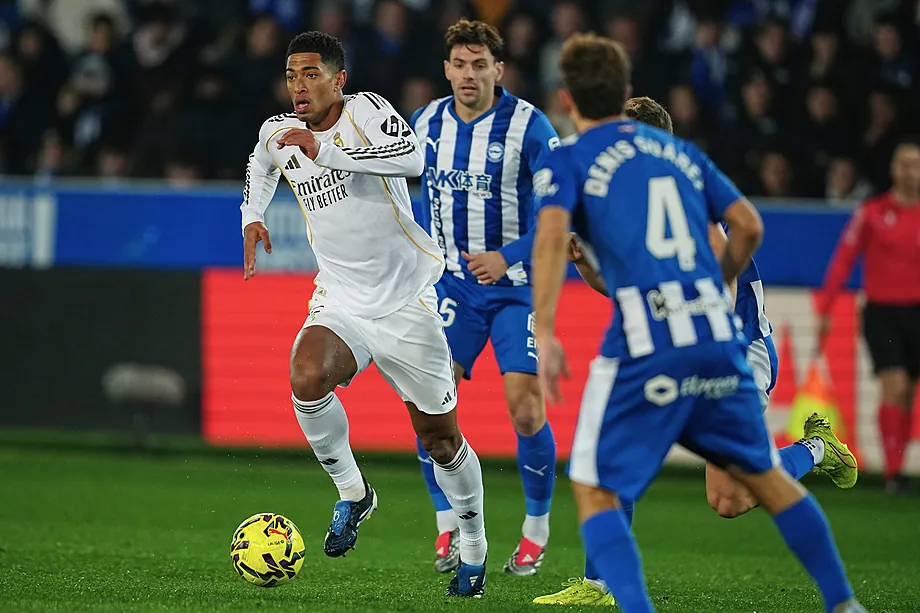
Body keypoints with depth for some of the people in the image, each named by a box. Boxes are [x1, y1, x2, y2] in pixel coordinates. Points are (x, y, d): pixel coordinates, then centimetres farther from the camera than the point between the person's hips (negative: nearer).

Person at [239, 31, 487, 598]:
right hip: (340, 305, 4)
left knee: (440, 436, 5)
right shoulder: (279, 132, 4)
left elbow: (412, 159, -34)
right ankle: (352, 493, -6)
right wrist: (253, 215, 14)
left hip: (407, 301, -4)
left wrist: (325, 150, -35)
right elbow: (262, 163, 31)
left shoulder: (364, 110, -13)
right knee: (308, 379, -29)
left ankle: (474, 550, 26)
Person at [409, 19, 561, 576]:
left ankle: (537, 529, 10)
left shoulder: (529, 126, -13)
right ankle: (448, 527, 5)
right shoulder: (426, 123, 1)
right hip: (452, 282, 4)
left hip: (517, 285, -4)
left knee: (525, 408, -11)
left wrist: (509, 256, -24)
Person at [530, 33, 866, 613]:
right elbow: (749, 226, 16)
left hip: (644, 347, -5)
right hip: (717, 337, 5)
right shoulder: (680, 151, 19)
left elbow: (552, 235, -13)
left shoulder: (566, 162, 6)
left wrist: (545, 333, -15)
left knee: (594, 489, 5)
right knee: (764, 474, 20)